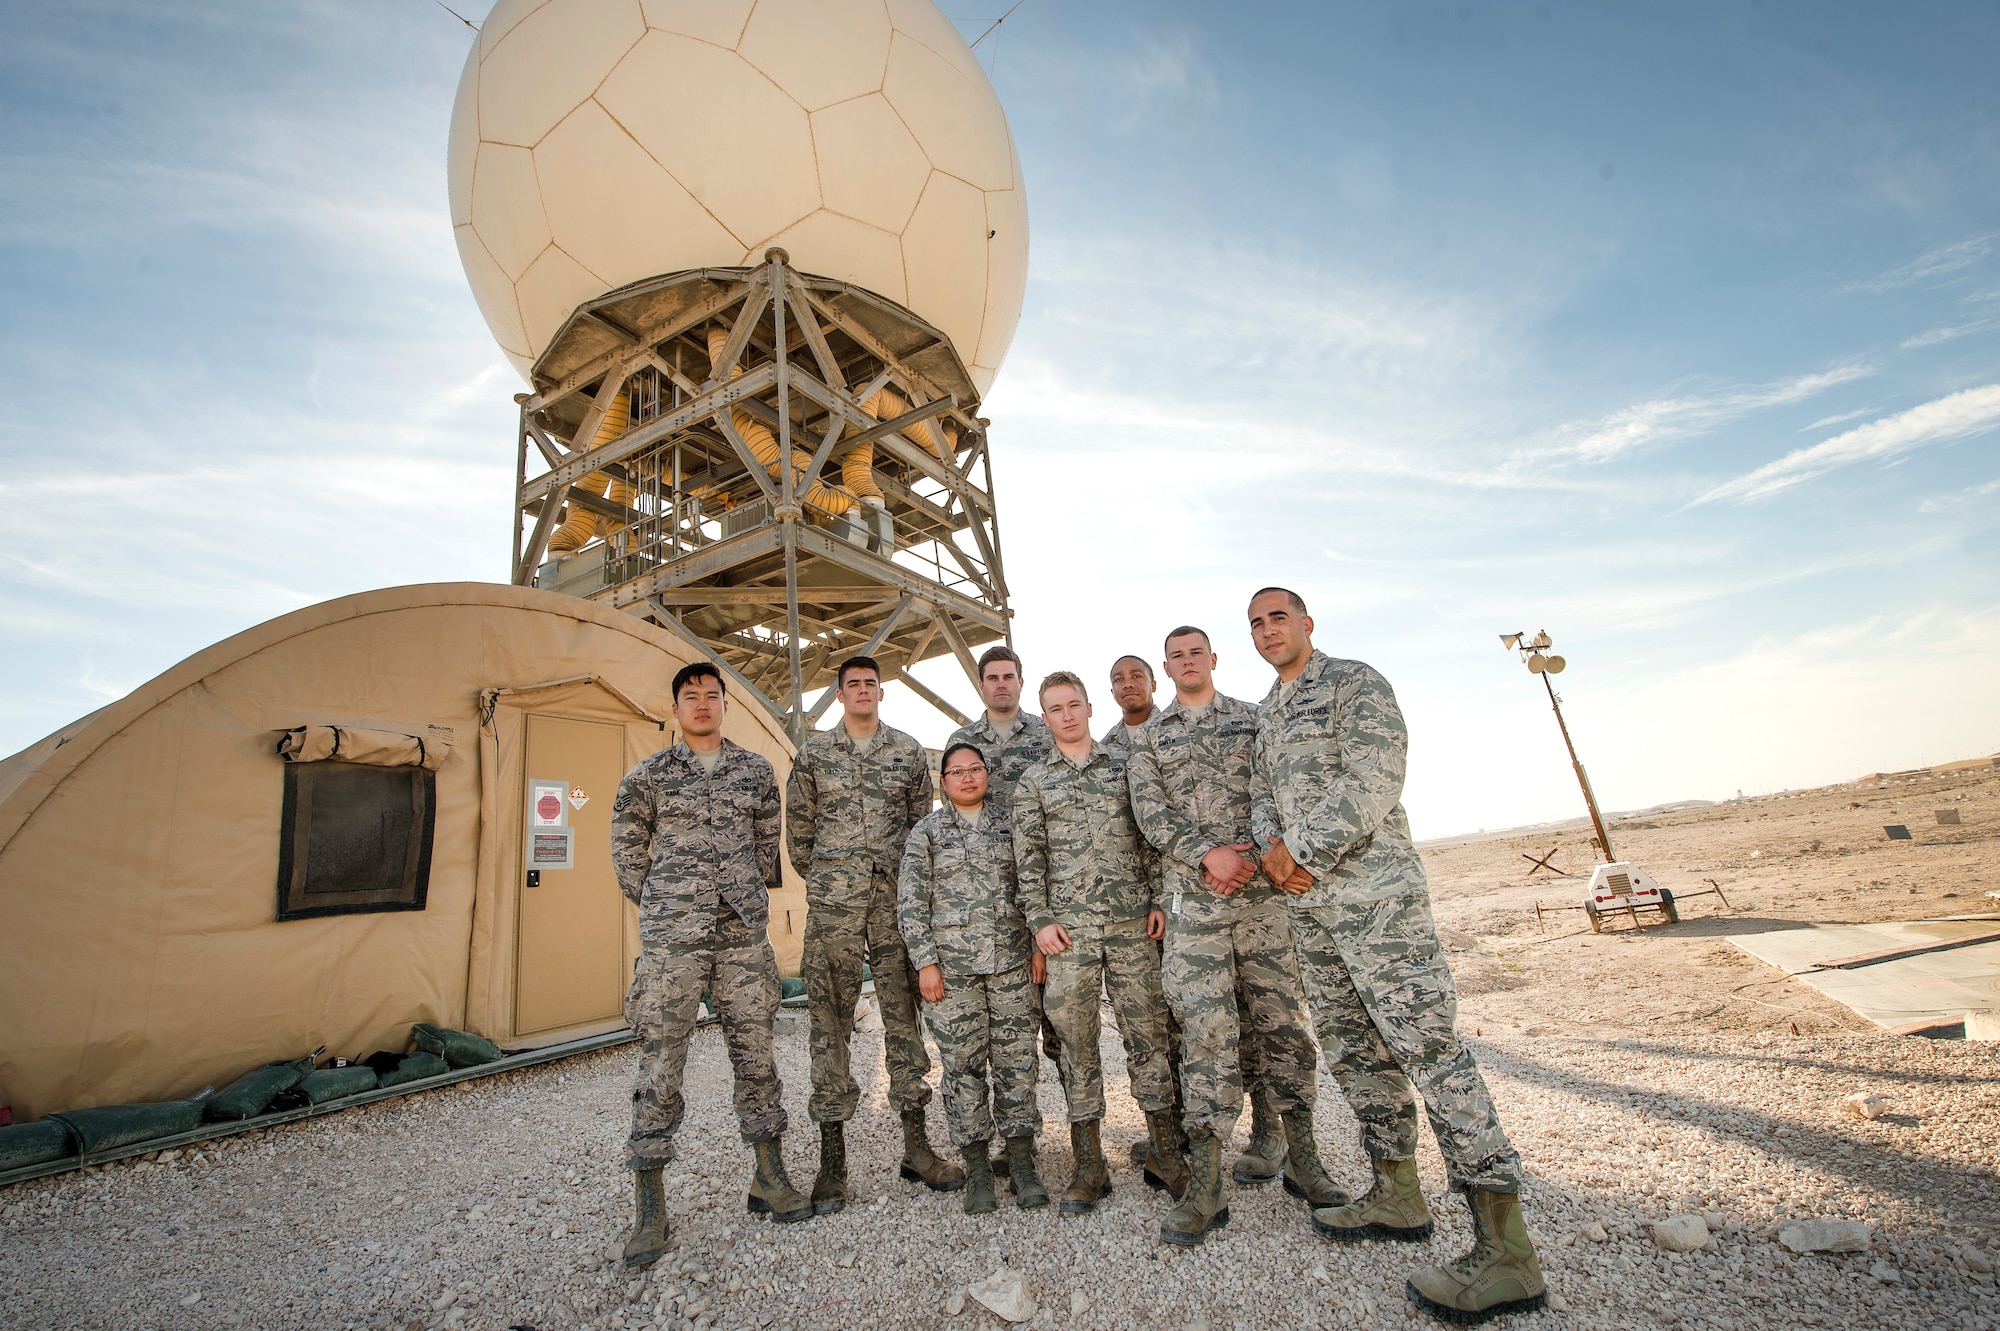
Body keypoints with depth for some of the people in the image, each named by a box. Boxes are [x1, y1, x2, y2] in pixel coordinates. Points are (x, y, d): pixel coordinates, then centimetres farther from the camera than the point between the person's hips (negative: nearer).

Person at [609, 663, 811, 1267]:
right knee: (660, 1064, 1)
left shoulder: (757, 770, 8)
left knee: (756, 1054, 10)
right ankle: (649, 1209, 16)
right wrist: (663, 908, 8)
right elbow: (626, 852, 10)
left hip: (744, 934, 2)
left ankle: (770, 1179, 25)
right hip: (671, 941, -2)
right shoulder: (646, 776, 2)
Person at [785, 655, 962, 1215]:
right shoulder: (813, 751, 6)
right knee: (829, 1019, 1)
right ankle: (832, 1158, 13)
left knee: (904, 1013, 5)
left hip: (896, 897, 1)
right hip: (833, 901, -1)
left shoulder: (909, 751, 8)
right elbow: (798, 824, 12)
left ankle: (916, 1146, 17)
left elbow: (923, 821, 13)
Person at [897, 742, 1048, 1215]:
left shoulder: (1009, 822, 7)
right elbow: (911, 902, 0)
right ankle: (977, 1170, 20)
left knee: (1018, 1061, 5)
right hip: (952, 965, -1)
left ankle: (1022, 1166, 19)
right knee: (963, 1066, 5)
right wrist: (925, 962, -6)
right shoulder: (927, 832, 2)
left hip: (1012, 962, 2)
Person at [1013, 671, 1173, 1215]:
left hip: (1132, 919, 1)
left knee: (1148, 1031, 5)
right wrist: (1040, 920, -3)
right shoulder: (1033, 781, 8)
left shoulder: (1123, 766, 10)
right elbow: (1028, 858, 5)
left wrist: (1159, 900, 2)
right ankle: (1089, 1165, 15)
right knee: (1076, 1038, 4)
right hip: (1069, 925, 0)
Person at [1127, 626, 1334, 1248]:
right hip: (1193, 898, -1)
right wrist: (1206, 853, -14)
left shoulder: (1253, 719, 13)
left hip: (1263, 888, 1)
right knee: (1206, 1030, -3)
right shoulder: (1148, 738, 11)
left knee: (1282, 1020, 7)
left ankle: (1302, 1158, 23)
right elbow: (1151, 813, -1)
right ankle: (1207, 1184, 5)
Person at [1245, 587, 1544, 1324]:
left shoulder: (1355, 683, -5)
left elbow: (1373, 783, -16)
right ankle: (1397, 1197, 29)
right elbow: (1262, 794, 15)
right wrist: (1272, 844, -6)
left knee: (1429, 1048, -9)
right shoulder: (1267, 714, 19)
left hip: (1375, 894, -8)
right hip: (1308, 907, 8)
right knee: (1354, 1050, 15)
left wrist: (1304, 852, -15)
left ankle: (1506, 1249, 0)